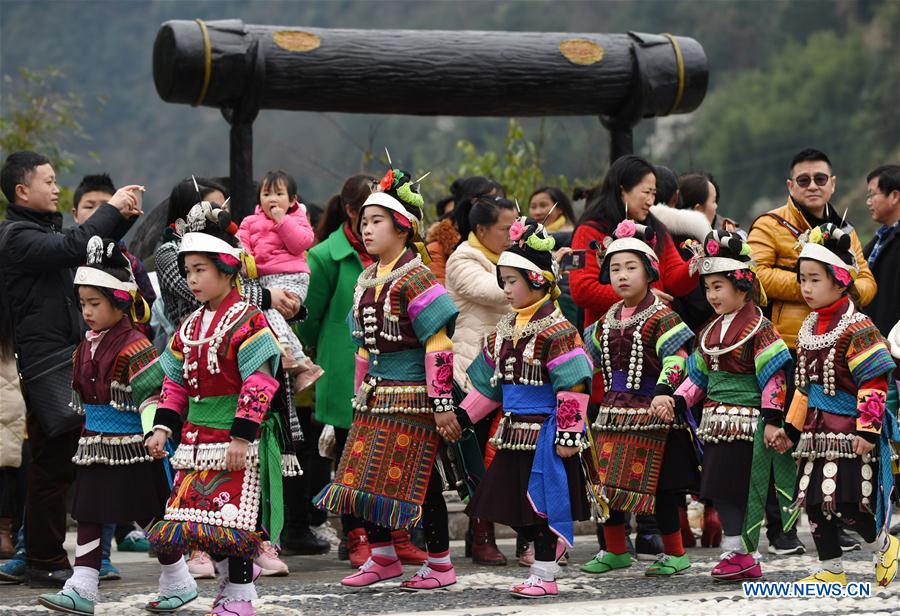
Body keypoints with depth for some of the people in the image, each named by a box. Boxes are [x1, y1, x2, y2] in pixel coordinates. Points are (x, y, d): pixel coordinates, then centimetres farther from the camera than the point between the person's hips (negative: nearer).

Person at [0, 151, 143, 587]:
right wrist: (111, 209, -15)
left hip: (71, 354, 9)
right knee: (52, 464, -7)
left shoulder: (47, 226, 19)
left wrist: (121, 219, 10)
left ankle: (46, 556, 15)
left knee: (63, 462, 10)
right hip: (46, 362, -9)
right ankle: (44, 563, -2)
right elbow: (73, 248, -25)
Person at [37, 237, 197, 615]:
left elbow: (152, 397, -19)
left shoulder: (134, 347, -16)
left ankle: (178, 583, 19)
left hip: (132, 447, -8)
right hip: (95, 448, 8)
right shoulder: (87, 346, 9)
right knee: (88, 516, 2)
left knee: (152, 517, 4)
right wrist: (88, 431, 22)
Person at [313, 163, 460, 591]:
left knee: (419, 478, -2)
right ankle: (383, 556, 22)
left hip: (412, 395, -8)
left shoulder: (414, 278, -13)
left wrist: (441, 401, -19)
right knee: (365, 474, 8)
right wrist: (360, 393, 18)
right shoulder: (366, 280, 12)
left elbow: (438, 344, -17)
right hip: (376, 396, 8)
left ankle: (440, 565, 8)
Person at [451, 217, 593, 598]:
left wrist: (568, 434, -19)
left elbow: (573, 387, -17)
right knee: (518, 503, 12)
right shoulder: (505, 330, 12)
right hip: (514, 431, 8)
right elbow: (488, 381, 19)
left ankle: (544, 575, 3)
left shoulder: (556, 330, -14)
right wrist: (464, 416, 13)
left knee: (546, 499, -3)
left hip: (545, 431, -8)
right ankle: (546, 561, 26)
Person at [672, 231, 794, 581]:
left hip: (745, 419, -8)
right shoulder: (711, 331, 16)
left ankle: (738, 553, -5)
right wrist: (678, 402, 9)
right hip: (716, 419, 8)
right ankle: (740, 555, 14)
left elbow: (774, 375, -13)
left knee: (732, 489, -11)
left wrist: (772, 419, -17)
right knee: (719, 490, 7)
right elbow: (699, 374, 22)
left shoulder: (758, 328, -9)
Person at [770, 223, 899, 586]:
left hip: (850, 434, -8)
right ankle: (831, 571, 17)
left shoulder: (857, 328, -13)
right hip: (817, 432, 8)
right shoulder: (808, 329, 12)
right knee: (815, 502, 7)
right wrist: (792, 428, 21)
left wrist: (868, 429, -21)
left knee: (848, 505, -9)